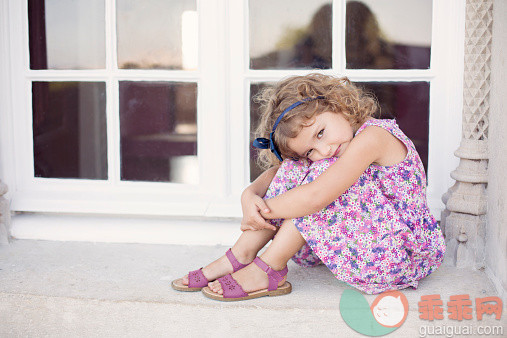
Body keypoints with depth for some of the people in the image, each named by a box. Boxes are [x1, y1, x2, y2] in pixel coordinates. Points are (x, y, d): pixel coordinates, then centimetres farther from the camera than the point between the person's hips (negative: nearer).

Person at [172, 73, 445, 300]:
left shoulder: (372, 136, -24)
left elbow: (315, 197, -33)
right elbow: (276, 173, 3)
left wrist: (261, 211, -21)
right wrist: (250, 196, -18)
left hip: (404, 256, -8)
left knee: (321, 172, -25)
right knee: (295, 169, -5)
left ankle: (268, 270, -16)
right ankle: (242, 256, -7)